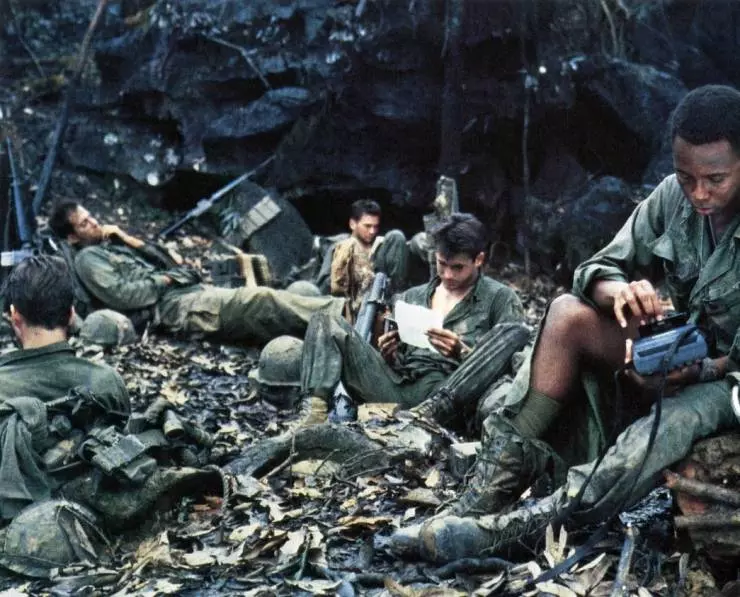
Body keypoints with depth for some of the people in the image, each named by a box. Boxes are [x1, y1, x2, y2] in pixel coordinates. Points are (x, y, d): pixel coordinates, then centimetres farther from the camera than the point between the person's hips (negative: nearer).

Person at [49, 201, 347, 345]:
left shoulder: (111, 243, 28)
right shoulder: (87, 259, 3)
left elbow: (163, 259, 23)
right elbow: (121, 295, -12)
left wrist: (128, 238, 13)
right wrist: (161, 280, -3)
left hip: (191, 291, 9)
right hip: (171, 307, -9)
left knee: (261, 301, -11)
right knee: (260, 301, -23)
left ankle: (340, 310, -19)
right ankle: (341, 313, -28)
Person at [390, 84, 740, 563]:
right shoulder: (672, 196, -5)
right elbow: (598, 269, -4)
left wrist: (698, 370, -36)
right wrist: (618, 291, -27)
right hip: (671, 351, 5)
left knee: (670, 428, -39)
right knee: (569, 313, -21)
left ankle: (513, 529, -43)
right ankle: (486, 498, -29)